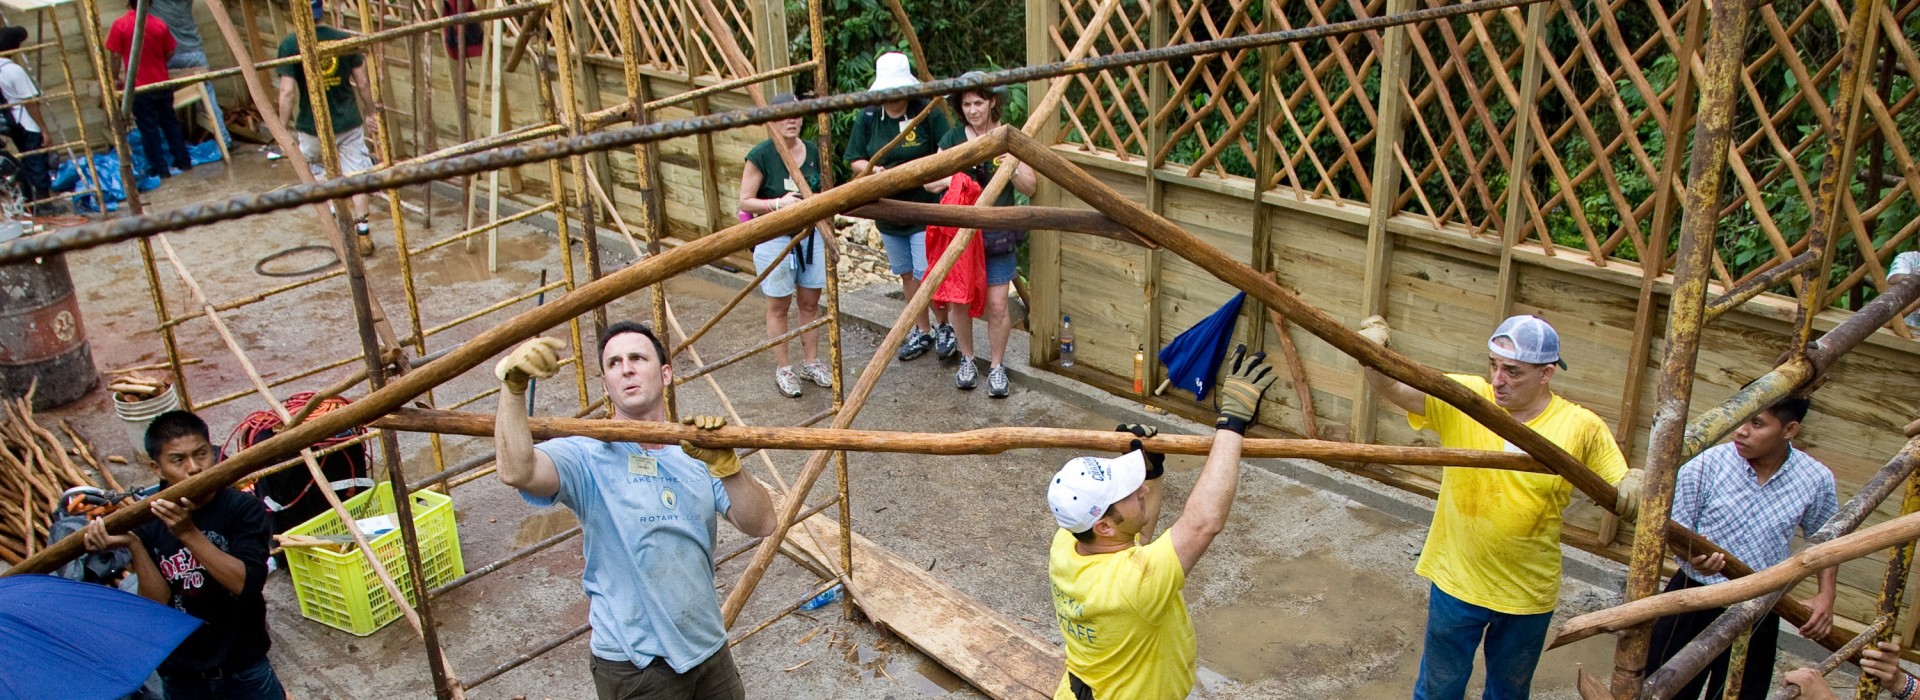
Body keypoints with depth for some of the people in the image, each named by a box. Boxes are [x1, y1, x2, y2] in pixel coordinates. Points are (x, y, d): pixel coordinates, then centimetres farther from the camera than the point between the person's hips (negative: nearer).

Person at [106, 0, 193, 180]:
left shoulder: (120, 25, -11)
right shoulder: (159, 23, -2)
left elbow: (116, 56, -8)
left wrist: (116, 78, 7)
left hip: (139, 87, -3)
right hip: (162, 84, 3)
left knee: (149, 129, 4)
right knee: (170, 123, 17)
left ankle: (160, 169, 7)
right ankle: (183, 160, 22)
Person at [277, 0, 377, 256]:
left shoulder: (290, 45, -10)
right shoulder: (345, 39, -3)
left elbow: (288, 92, -12)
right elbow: (363, 84, 2)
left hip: (312, 127, -1)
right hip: (349, 122, 2)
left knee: (308, 165, 25)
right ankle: (362, 232, 4)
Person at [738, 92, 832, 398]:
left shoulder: (813, 152, 2)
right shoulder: (760, 156, -12)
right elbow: (745, 202, -12)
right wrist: (778, 203, -24)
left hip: (810, 236, 5)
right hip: (774, 238, -4)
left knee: (810, 302, 12)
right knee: (778, 305, 5)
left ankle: (812, 363, 25)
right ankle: (784, 369, 16)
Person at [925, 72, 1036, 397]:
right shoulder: (952, 139, 3)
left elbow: (1030, 188, -2)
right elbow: (929, 182, 7)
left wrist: (1014, 169, -22)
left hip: (998, 234, -2)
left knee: (997, 304, -3)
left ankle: (997, 367, 15)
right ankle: (967, 359, 27)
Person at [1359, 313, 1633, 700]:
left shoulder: (1581, 427, -12)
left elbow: (1622, 489, -2)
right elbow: (1390, 386, -26)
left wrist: (1632, 488, -26)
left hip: (1529, 593, 1)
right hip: (1457, 581, -1)